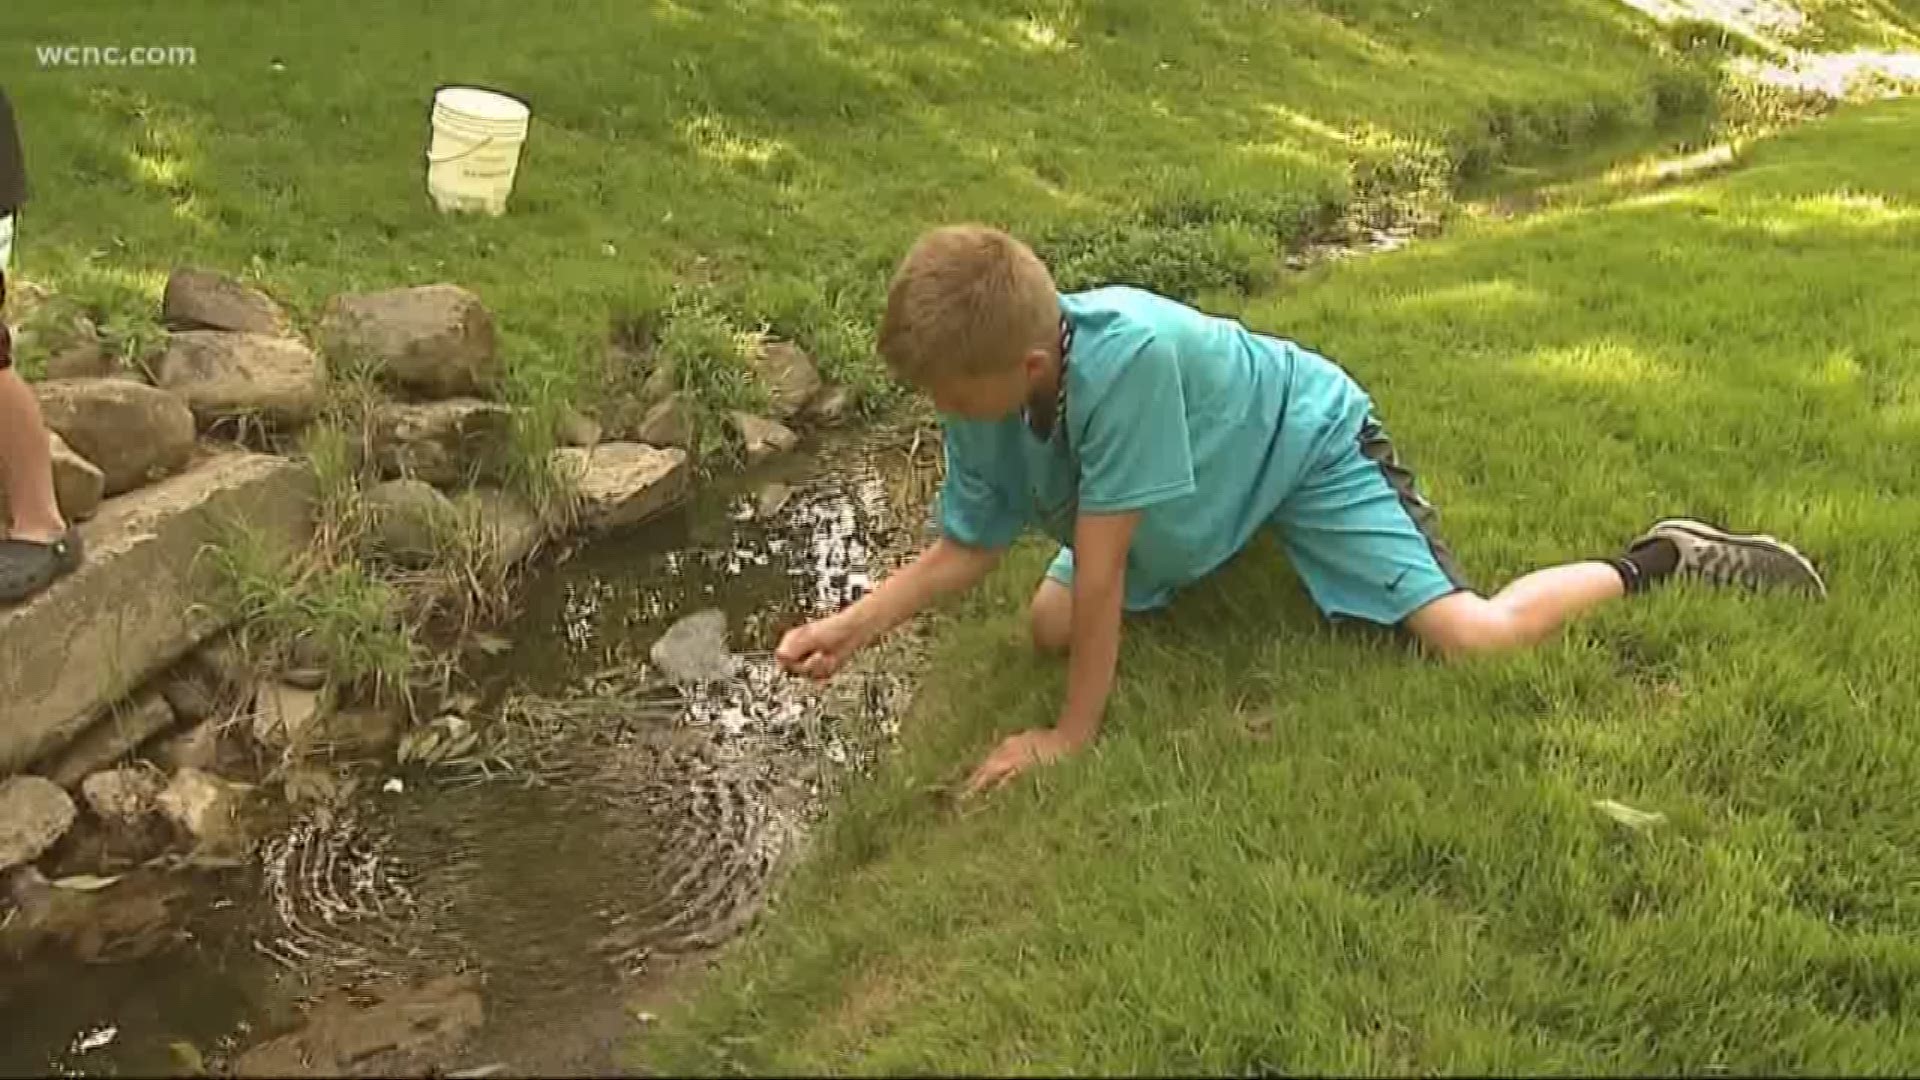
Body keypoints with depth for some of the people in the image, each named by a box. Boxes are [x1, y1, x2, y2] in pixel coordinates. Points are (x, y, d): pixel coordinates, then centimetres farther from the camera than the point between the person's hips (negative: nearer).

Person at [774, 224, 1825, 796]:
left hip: (1304, 437, -7)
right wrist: (854, 623, -20)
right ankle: (1220, 547, 29)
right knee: (1047, 624, 2)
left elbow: (1099, 571, -38)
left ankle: (1657, 562, 8)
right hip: (1201, 477, 7)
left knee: (1471, 635, -21)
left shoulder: (1124, 354, -44)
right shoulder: (981, 396, -21)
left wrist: (1071, 735, -29)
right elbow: (965, 547, -7)